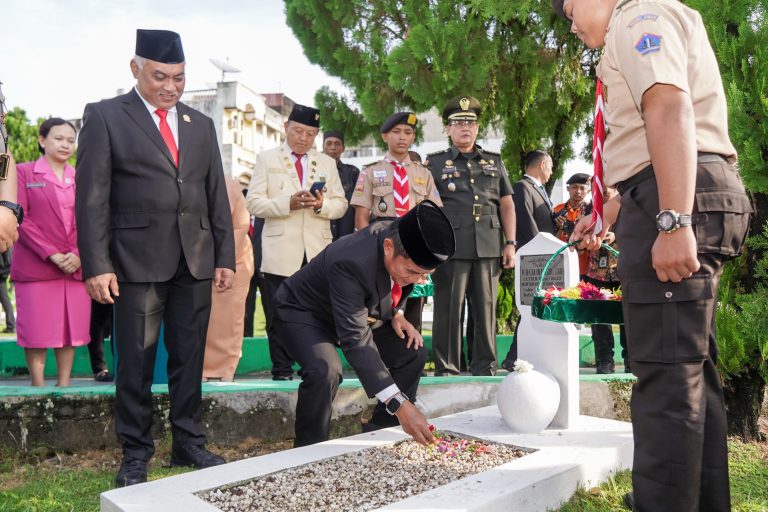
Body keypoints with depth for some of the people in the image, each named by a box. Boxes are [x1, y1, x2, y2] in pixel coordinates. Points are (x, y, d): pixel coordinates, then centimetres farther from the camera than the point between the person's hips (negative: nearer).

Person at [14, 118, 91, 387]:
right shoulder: (24, 172, 4)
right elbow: (20, 219, -5)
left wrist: (79, 255, -7)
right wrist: (51, 254, -13)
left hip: (75, 268, 4)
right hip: (36, 268, -3)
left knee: (72, 329, 4)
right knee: (37, 331, -1)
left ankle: (64, 385, 13)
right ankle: (38, 388, 8)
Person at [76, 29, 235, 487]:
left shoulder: (201, 124, 13)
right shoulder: (105, 116, 1)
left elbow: (217, 195, 13)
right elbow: (92, 196, -4)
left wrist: (226, 257, 8)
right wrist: (97, 264, -11)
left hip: (195, 261, 4)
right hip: (138, 260, -4)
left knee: (189, 359, 10)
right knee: (136, 362, 5)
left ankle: (188, 444, 23)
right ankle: (136, 454, 19)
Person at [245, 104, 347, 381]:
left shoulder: (327, 163, 18)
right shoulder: (266, 159, 10)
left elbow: (340, 205, 13)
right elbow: (253, 202, 1)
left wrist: (322, 204, -9)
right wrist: (287, 203, -14)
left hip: (318, 253, 2)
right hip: (281, 252, -2)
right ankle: (282, 369, 11)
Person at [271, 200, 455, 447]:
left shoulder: (404, 246, -19)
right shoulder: (351, 263, -41)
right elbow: (355, 340, -44)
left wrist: (396, 314, -13)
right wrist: (399, 404, -49)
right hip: (303, 313, -7)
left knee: (412, 353, -2)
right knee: (325, 371, -34)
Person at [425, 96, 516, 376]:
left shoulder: (494, 161, 18)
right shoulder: (434, 163, 9)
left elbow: (506, 205, 16)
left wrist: (510, 243, 7)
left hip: (489, 247, 3)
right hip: (450, 247, -2)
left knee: (486, 307, 5)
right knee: (449, 308, 0)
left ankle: (485, 367, 15)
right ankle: (446, 368, 8)